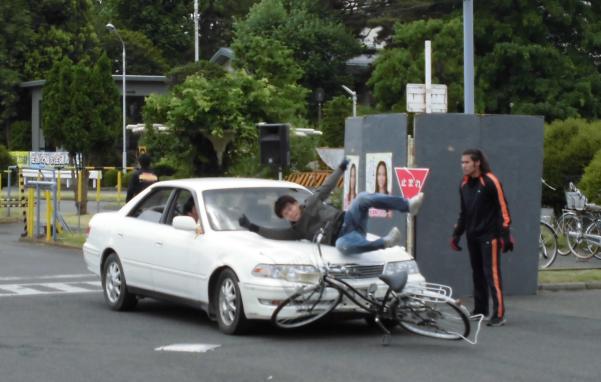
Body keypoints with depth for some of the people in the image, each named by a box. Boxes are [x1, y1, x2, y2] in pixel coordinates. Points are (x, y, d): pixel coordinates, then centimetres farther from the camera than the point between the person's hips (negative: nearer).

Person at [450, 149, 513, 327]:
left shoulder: (490, 182, -11)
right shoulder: (464, 184, 11)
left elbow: (503, 209, -12)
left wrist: (505, 235, -16)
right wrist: (456, 234, 17)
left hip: (489, 236, -7)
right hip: (472, 237, 7)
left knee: (492, 273, -11)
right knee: (477, 273, 10)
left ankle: (499, 314, -13)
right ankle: (480, 310, 18)